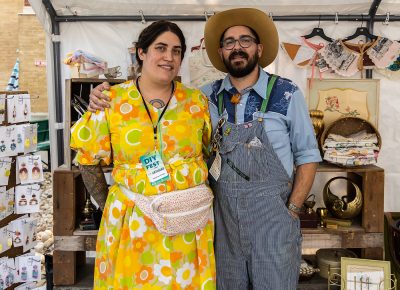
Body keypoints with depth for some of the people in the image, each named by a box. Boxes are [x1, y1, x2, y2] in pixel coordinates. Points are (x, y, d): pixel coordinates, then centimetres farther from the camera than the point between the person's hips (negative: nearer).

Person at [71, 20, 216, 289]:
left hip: (189, 220, 2)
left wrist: (199, 195, 5)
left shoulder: (197, 100, 2)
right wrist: (107, 204, 3)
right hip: (132, 221, -1)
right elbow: (89, 158, 4)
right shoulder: (112, 100, -2)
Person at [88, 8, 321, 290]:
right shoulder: (208, 96, 2)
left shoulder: (287, 94, -5)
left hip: (273, 214, -2)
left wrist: (292, 211, -6)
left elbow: (307, 156, -1)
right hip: (223, 213, 3)